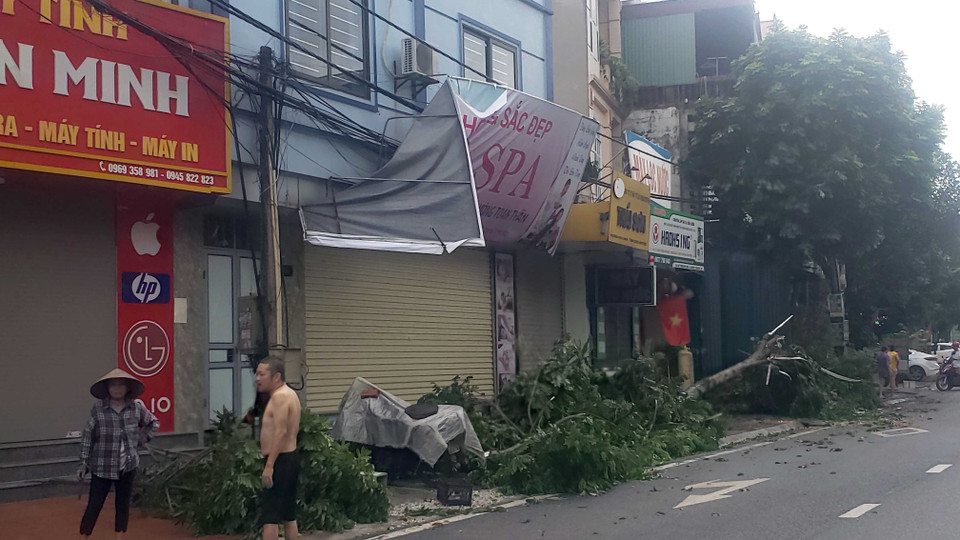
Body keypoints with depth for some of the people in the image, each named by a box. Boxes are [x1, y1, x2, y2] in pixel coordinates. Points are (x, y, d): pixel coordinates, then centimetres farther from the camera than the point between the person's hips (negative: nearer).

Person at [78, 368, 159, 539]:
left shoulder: (137, 408, -2)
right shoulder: (98, 408, -9)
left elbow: (154, 423, 15)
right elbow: (87, 437, -5)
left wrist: (141, 440, 4)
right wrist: (83, 464, -6)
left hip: (128, 466, 3)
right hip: (102, 467, -3)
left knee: (123, 505, 11)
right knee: (94, 505, 1)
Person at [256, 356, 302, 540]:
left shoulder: (280, 396, -15)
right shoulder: (288, 394, 16)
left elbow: (281, 432, -24)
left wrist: (269, 466, -26)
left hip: (280, 461, -11)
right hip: (290, 458, 11)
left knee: (270, 517, -10)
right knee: (289, 516, 13)